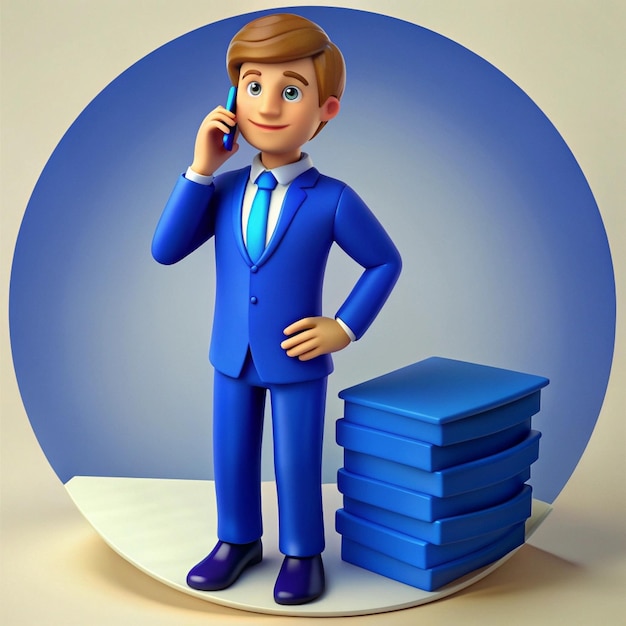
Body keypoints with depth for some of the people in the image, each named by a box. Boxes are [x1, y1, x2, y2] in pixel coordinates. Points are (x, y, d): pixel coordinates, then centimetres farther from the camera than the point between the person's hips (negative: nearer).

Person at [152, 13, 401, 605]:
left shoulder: (331, 200, -13)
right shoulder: (224, 190, -3)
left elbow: (385, 261, -2)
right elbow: (165, 250, -11)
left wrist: (344, 328, -10)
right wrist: (200, 169, -16)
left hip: (296, 360, -3)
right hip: (232, 356, 4)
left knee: (296, 464, 9)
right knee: (231, 457, 17)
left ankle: (301, 553, 30)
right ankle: (238, 540, 38)